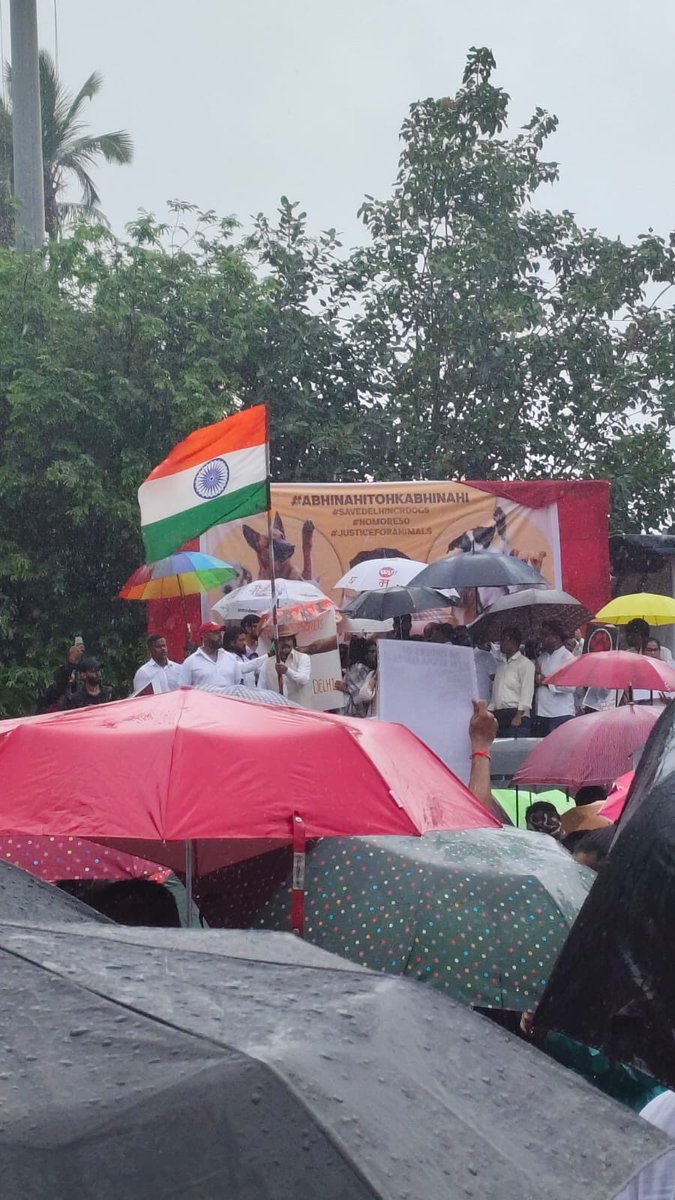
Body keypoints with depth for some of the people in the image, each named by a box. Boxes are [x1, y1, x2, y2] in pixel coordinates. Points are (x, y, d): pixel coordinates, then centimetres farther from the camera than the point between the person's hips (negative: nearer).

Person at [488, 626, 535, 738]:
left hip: (516, 716, -7)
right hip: (499, 716, 7)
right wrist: (490, 711, 13)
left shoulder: (525, 663, -1)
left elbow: (527, 692, -10)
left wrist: (518, 716, -17)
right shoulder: (501, 664, 21)